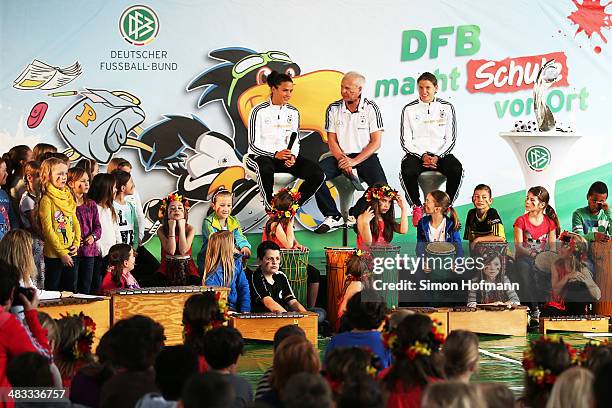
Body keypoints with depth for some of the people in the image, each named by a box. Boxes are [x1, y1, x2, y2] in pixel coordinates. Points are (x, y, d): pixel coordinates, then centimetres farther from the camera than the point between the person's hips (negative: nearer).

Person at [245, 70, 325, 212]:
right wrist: (275, 154, -25)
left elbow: (295, 141, 11)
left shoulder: (293, 112, 10)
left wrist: (293, 156, -12)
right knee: (266, 169, -43)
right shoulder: (259, 111, -6)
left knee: (318, 175, -18)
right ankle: (271, 208, -24)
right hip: (260, 156, -5)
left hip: (285, 156, 5)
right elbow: (254, 144, -10)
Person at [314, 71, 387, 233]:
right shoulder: (333, 109, 5)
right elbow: (332, 140, 6)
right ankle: (333, 216, -18)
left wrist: (354, 161, -16)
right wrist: (342, 160, -14)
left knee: (380, 185, -31)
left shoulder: (371, 108, -2)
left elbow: (376, 142, -5)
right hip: (341, 156, 2)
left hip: (365, 156, -2)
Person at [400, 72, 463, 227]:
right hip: (416, 154, 0)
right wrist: (422, 156, -12)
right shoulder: (409, 109, 7)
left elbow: (450, 139, 4)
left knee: (456, 169, -32)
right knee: (407, 171, -34)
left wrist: (437, 157, -11)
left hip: (440, 154, 0)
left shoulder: (447, 107, 7)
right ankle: (417, 207, -12)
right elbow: (406, 141, 3)